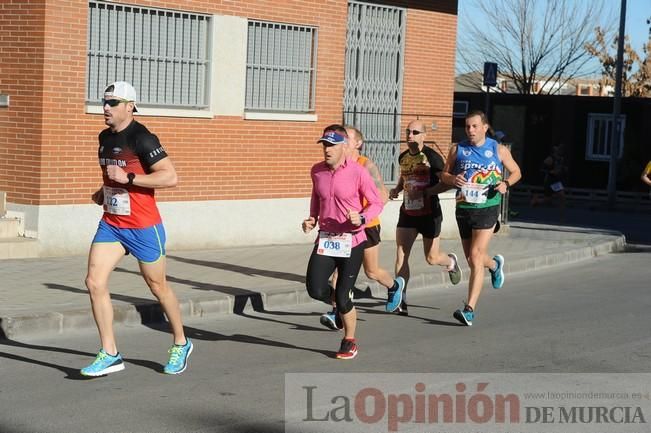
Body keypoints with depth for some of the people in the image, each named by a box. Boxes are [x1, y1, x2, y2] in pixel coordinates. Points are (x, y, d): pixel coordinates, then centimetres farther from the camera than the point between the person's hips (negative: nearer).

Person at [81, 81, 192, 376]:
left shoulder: (142, 138, -17)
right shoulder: (105, 137, 8)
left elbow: (170, 177, -23)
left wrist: (128, 178, -26)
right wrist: (104, 191, 8)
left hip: (143, 227, -7)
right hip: (111, 224, 7)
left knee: (158, 287, 8)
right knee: (94, 282, -8)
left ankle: (181, 344, 30)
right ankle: (110, 354, -1)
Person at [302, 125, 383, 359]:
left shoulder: (358, 172, -12)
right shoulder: (316, 171, 2)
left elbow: (377, 203, -5)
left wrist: (362, 218, -23)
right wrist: (312, 219, 7)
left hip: (351, 241, -4)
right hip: (325, 239, 4)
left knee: (342, 297, -2)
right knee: (315, 290, -11)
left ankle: (349, 342, 23)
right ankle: (341, 304, 25)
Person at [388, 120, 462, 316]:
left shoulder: (432, 157, -13)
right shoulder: (403, 157, 6)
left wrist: (424, 192, -24)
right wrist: (397, 189, 6)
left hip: (429, 213, -5)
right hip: (407, 212, 5)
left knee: (432, 258, 6)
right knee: (401, 254, -7)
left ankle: (451, 261, 42)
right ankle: (400, 300, -5)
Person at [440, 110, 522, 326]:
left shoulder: (499, 150, 1)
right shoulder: (457, 150, 6)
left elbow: (516, 172, 12)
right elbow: (444, 174, 13)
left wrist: (506, 183, -10)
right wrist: (453, 180, -11)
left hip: (487, 208, -4)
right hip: (463, 209, 4)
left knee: (476, 256, -15)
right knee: (471, 259, 13)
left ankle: (470, 310, -15)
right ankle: (495, 264, 51)